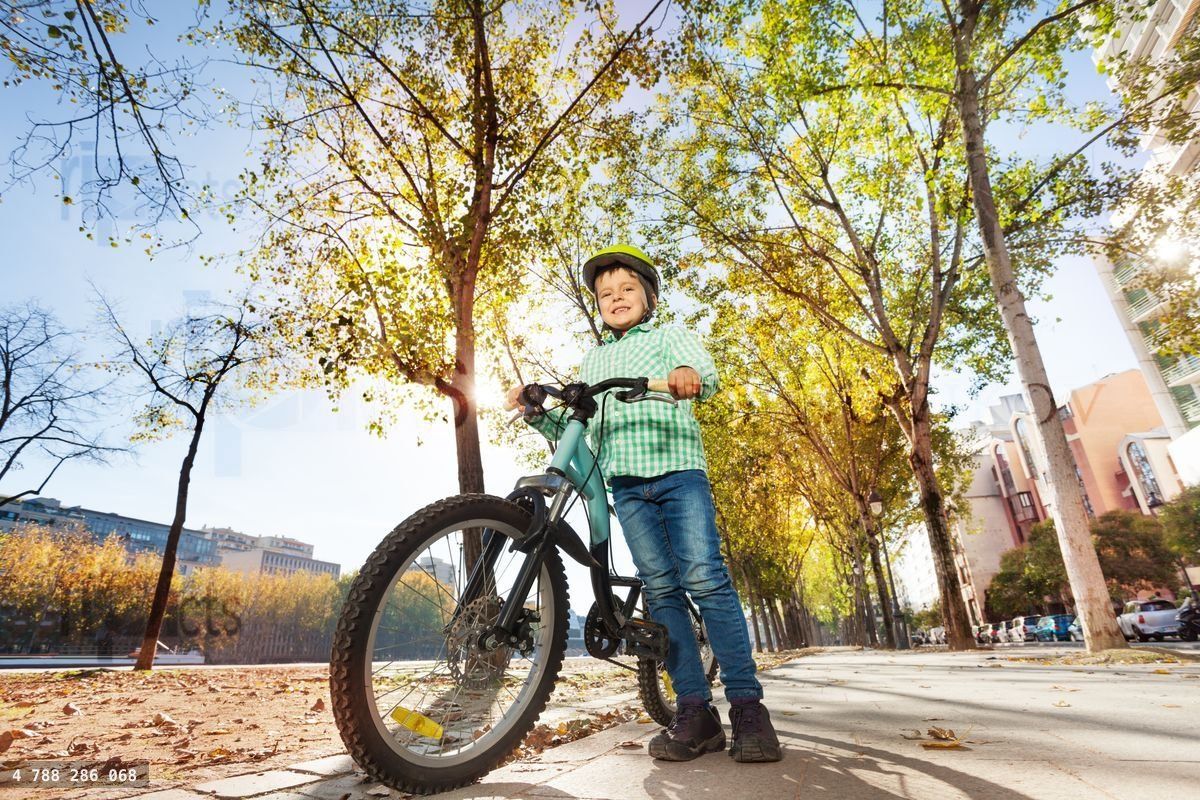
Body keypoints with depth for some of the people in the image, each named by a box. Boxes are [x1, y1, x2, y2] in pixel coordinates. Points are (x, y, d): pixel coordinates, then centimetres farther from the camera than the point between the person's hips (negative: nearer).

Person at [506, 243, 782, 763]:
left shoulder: (671, 336, 16)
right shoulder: (593, 360, 25)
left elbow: (707, 372, -5)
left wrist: (689, 375, -29)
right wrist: (535, 413, 4)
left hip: (678, 467, -3)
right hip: (625, 480, 3)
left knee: (705, 578, -12)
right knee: (660, 589, 0)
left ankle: (747, 707, -4)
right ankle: (696, 712, 5)